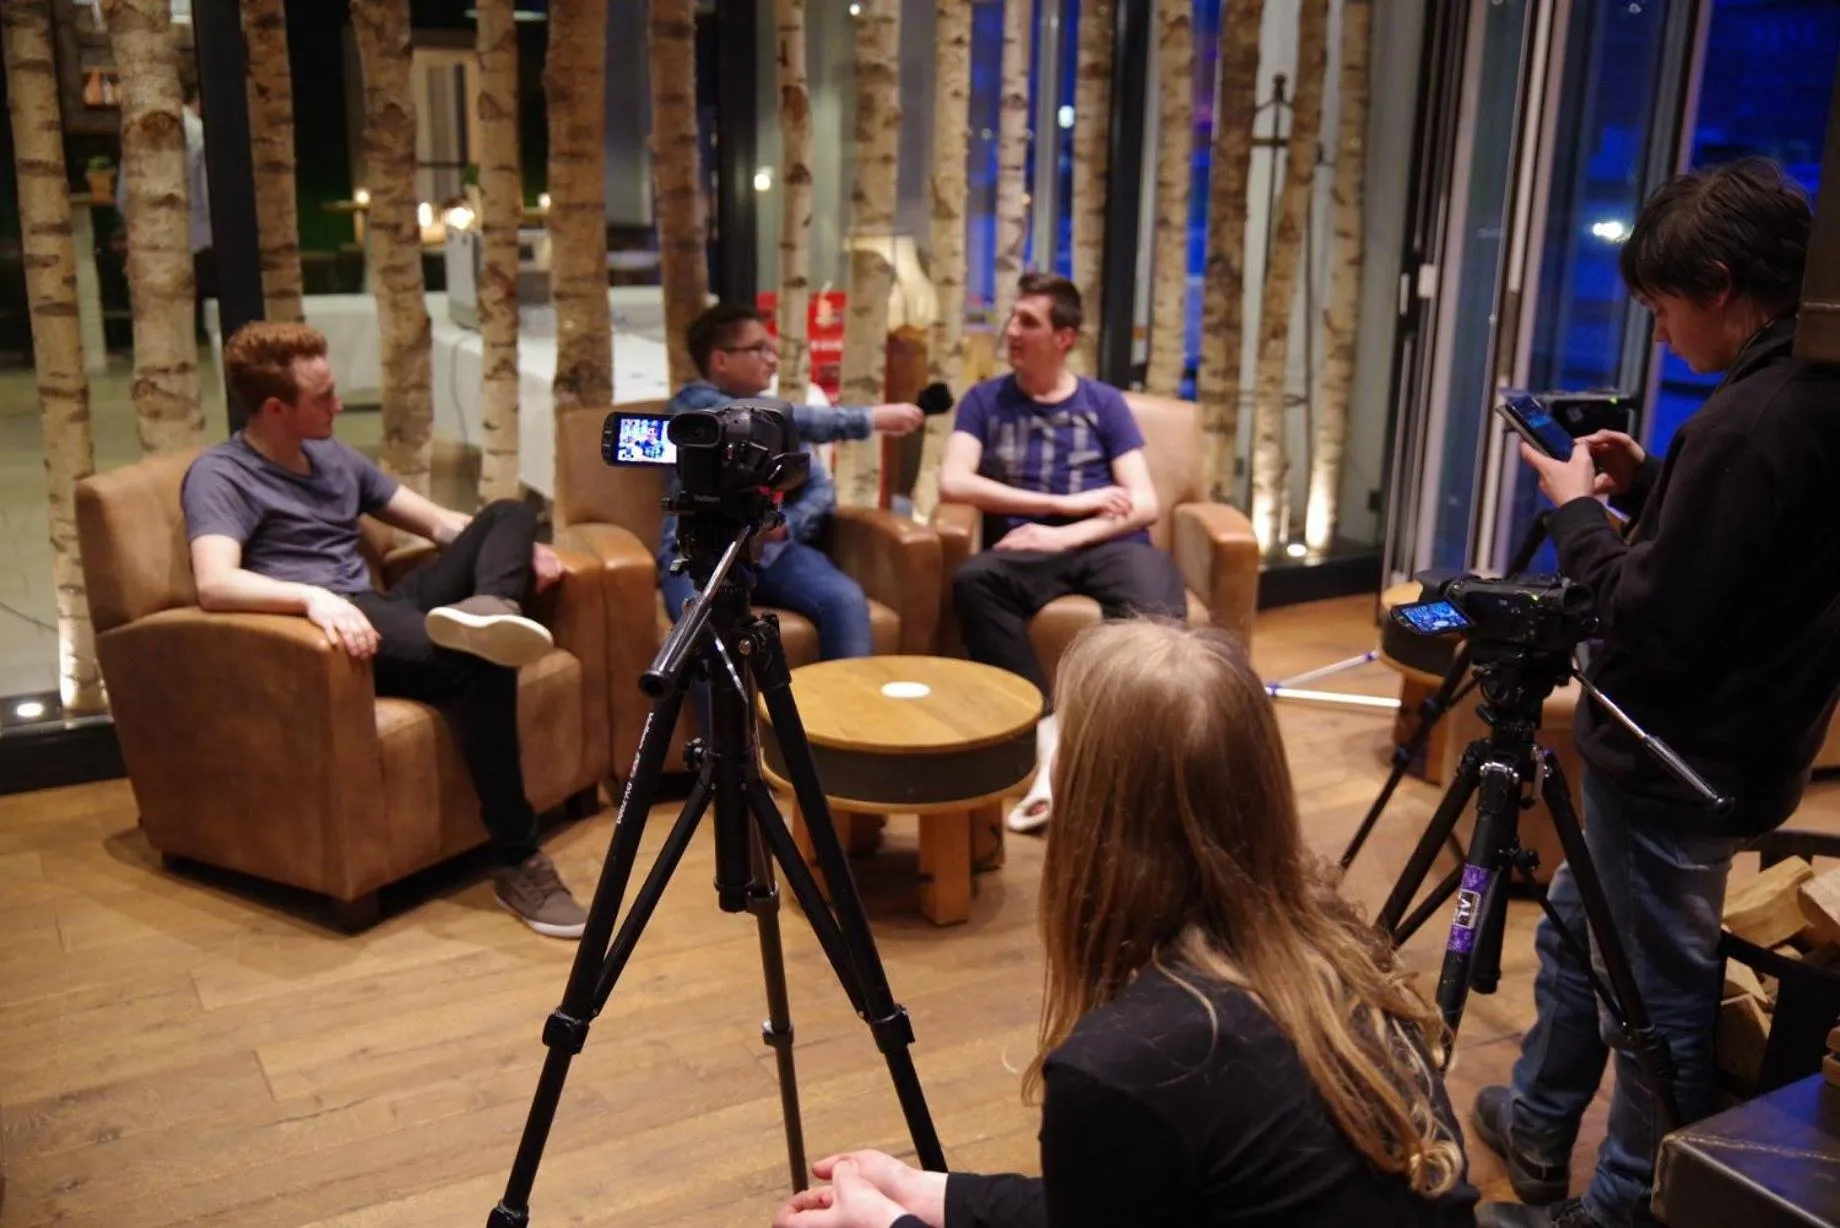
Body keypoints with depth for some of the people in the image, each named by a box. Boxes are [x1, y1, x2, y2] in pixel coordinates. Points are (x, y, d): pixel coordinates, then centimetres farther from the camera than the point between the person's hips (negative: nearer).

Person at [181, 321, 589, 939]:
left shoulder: (335, 459, 21)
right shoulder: (219, 475, -4)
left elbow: (440, 523, 20)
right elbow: (215, 583, -23)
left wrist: (520, 550, 1)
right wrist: (315, 597, -40)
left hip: (389, 611, 8)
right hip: (314, 630, -8)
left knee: (506, 513, -3)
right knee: (480, 664, -33)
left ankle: (489, 609, -37)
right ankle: (517, 863, -28)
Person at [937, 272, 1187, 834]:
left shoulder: (1103, 403, 14)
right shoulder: (985, 400, 15)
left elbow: (1145, 504, 5)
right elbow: (952, 483, -3)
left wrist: (1062, 535, -11)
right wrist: (1064, 502, -7)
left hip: (1106, 546, -1)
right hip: (1027, 549, 1)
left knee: (1157, 616, -36)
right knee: (973, 579, -36)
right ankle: (1047, 730, -31)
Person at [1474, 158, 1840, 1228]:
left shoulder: (1752, 420, -26)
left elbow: (1651, 627, -25)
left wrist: (1577, 507, -11)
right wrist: (1644, 487, 5)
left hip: (1680, 764, -10)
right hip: (1733, 744, 10)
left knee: (1660, 990, 7)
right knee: (1580, 925, 24)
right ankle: (1538, 1128, 42)